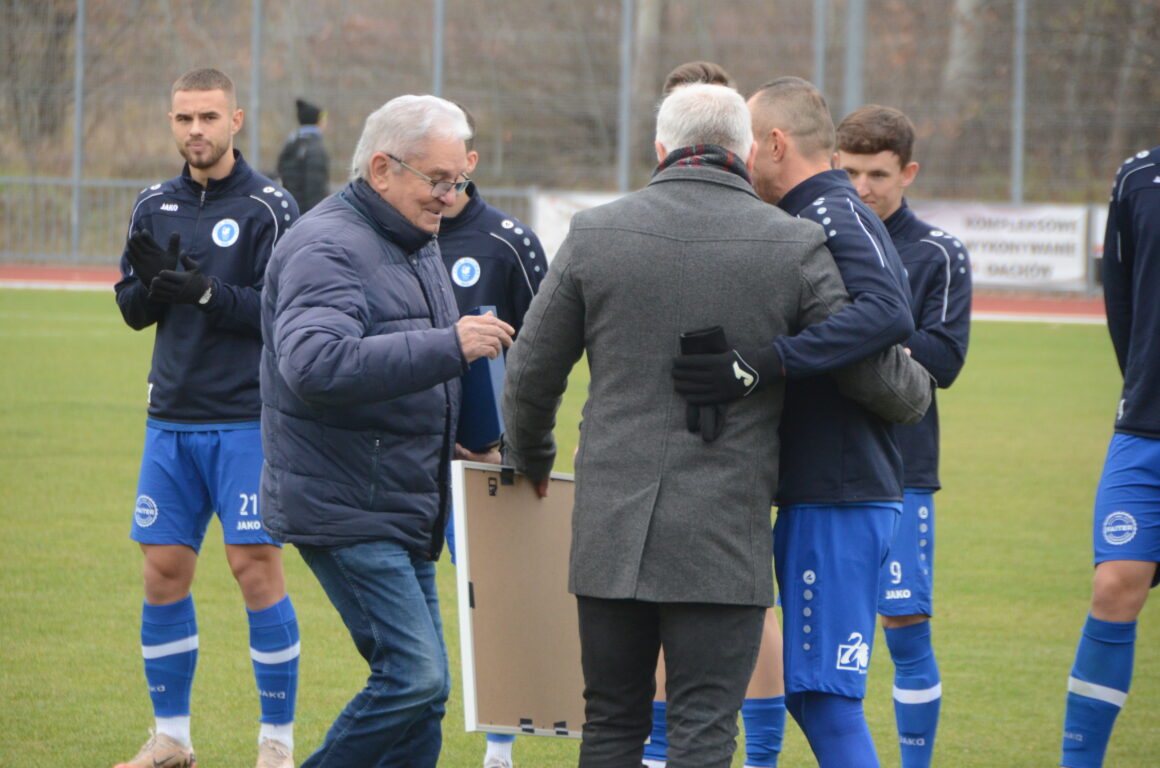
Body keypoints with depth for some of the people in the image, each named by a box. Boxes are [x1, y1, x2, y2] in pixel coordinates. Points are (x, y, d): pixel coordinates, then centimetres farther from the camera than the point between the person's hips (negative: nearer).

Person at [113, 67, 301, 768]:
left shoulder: (270, 207, -5)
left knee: (256, 567, -8)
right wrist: (153, 284, -11)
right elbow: (132, 310, 10)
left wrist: (205, 292, -22)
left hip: (248, 421, -5)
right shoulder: (155, 206, 10)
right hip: (171, 419, 5)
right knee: (164, 572, 5)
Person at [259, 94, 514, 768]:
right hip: (345, 510, -10)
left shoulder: (418, 244, 17)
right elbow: (317, 364, -33)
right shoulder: (329, 248, -16)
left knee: (420, 686, 8)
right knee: (415, 676, -16)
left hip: (403, 510, 10)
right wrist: (449, 347, -33)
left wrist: (449, 437, 20)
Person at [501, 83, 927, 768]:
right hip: (725, 542, -2)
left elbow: (531, 376, 9)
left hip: (611, 530, 2)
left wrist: (532, 458, 29)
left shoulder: (595, 235, 2)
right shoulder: (795, 246, -3)